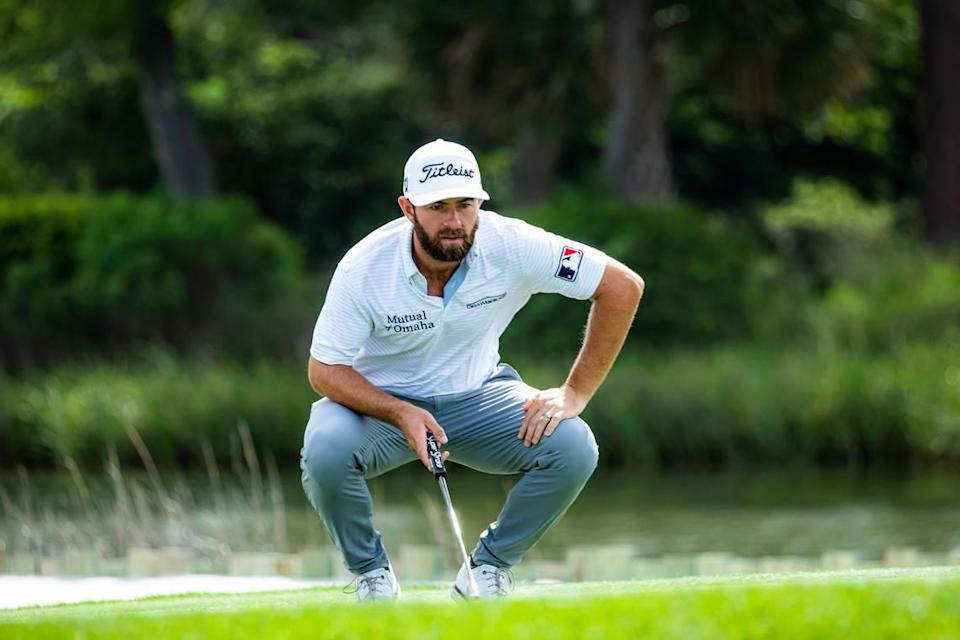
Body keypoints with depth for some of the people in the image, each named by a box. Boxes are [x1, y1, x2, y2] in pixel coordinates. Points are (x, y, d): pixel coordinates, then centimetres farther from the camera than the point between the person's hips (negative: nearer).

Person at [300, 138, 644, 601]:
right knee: (325, 451, -34)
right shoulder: (365, 268, -24)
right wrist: (400, 413, -33)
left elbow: (623, 286, -16)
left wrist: (575, 394, -17)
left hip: (476, 398, 2)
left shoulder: (510, 246, -22)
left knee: (573, 448, -24)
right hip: (380, 402, -2)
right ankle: (371, 573, -4)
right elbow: (323, 370, -17)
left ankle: (487, 569, -1)